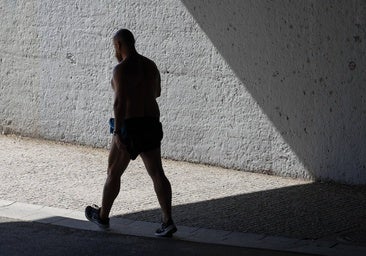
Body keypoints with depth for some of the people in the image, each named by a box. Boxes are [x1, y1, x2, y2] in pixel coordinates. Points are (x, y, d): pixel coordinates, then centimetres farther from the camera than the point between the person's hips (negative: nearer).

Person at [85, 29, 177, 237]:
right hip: (151, 124, 6)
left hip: (130, 126, -6)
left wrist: (117, 132, -22)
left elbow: (120, 102, -21)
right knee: (157, 173, 0)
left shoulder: (122, 68, -14)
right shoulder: (150, 65, 9)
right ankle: (168, 221, -11)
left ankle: (103, 216, 26)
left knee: (114, 173, 12)